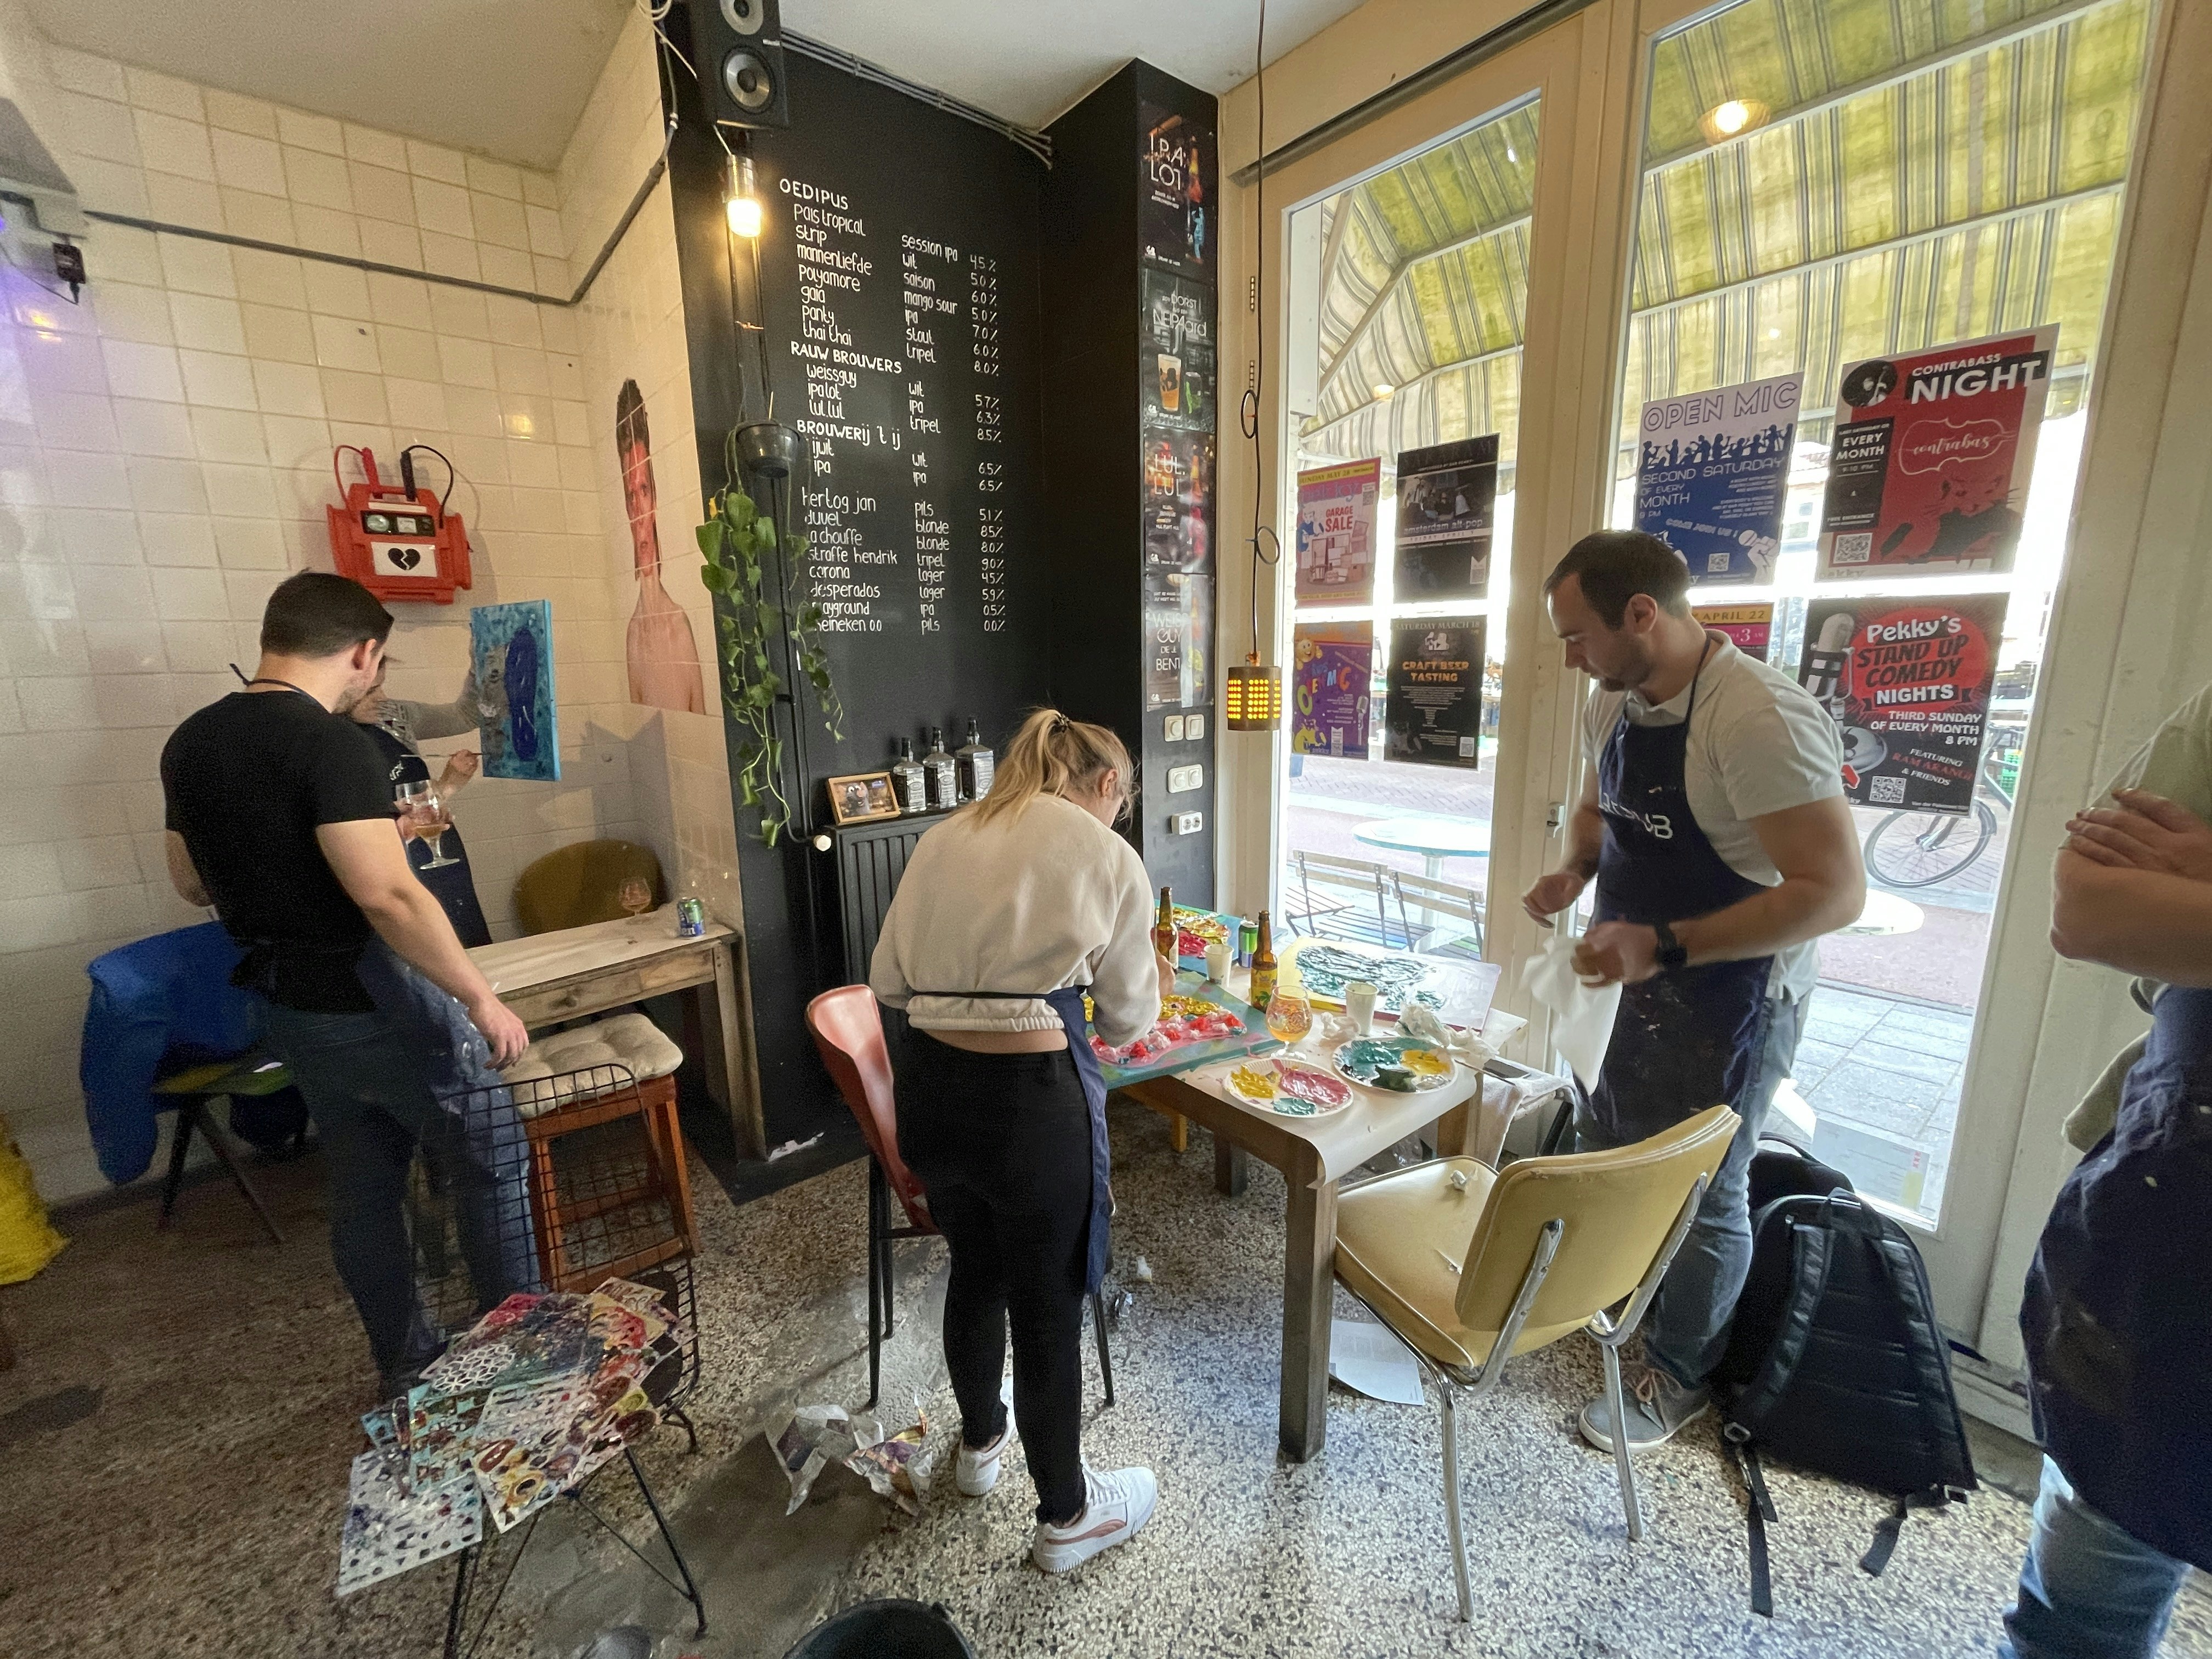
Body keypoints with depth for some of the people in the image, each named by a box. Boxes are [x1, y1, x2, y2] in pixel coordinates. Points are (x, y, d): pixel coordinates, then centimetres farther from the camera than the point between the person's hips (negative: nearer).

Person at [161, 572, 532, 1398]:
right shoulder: (328, 741, -22)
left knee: (363, 1187, 19)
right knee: (492, 1165, 8)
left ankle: (404, 1367, 34)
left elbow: (193, 883, 16)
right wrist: (483, 999, -23)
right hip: (385, 1006, -8)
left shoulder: (189, 742, 4)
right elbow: (387, 895, -30)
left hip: (293, 1013, 8)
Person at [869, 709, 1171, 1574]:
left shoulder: (943, 838, 8)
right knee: (1049, 1306, 17)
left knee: (975, 1269, 29)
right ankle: (1066, 1516, 42)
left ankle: (981, 1441, 56)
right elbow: (1127, 1020, 2)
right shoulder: (1109, 856, -5)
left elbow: (887, 981, 9)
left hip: (929, 1085, 6)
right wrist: (1148, 986, 24)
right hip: (1033, 1095, -5)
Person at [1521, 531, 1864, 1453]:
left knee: (1701, 1190, 10)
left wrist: (1662, 947, -33)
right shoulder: (1612, 705, -1)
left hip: (1735, 992, -8)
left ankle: (1679, 1378, 35)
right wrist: (1576, 873, -5)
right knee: (1604, 1149, 23)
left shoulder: (1759, 717, -27)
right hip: (1647, 977, 8)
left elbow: (1835, 889, -28)